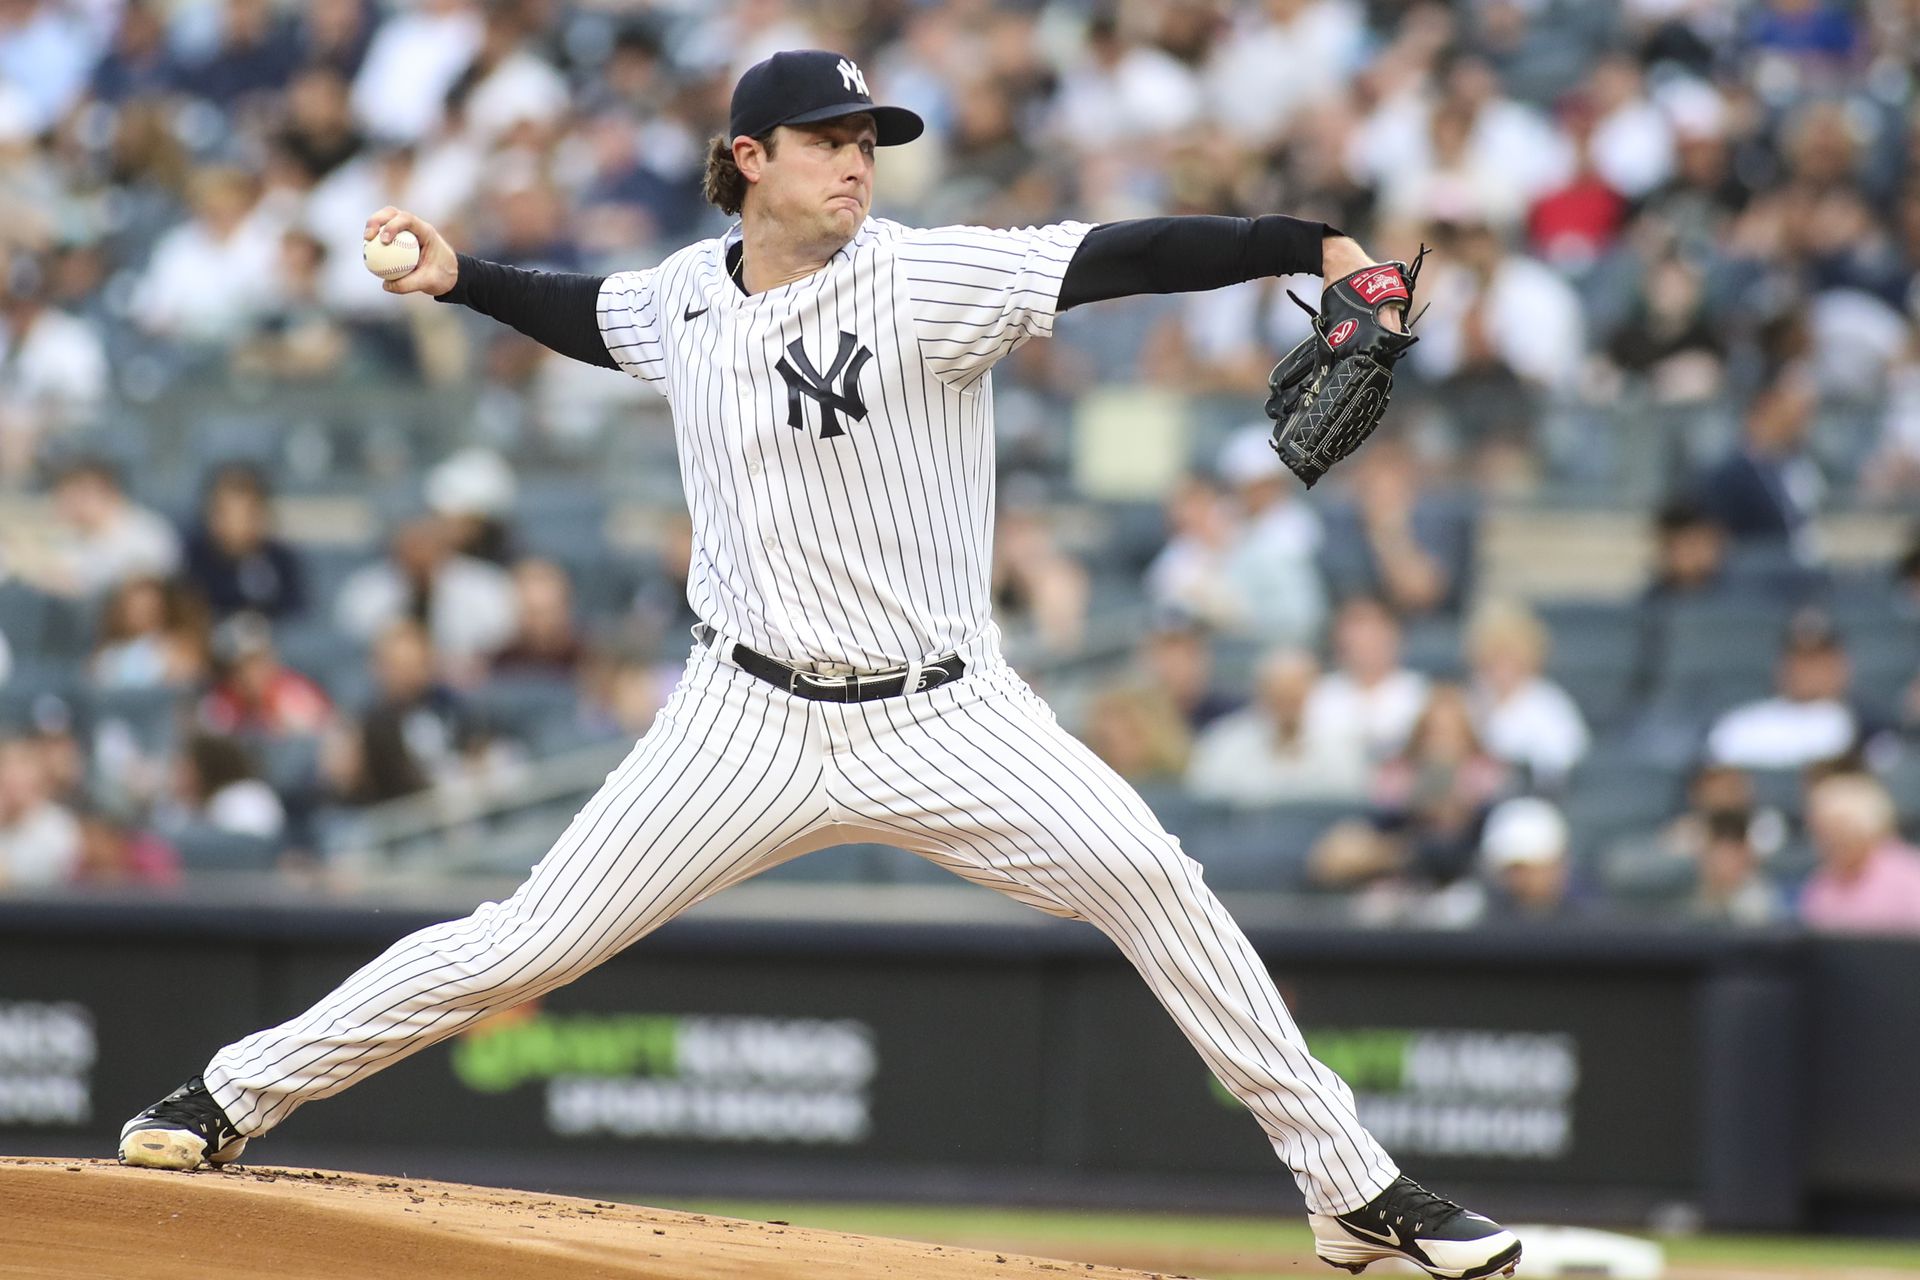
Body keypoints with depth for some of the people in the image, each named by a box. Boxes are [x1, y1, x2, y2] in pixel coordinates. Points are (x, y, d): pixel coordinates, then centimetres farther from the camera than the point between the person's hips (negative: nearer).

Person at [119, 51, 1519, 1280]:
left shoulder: (931, 279, -12)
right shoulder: (686, 296, 2)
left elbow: (1128, 256, -25)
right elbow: (591, 317, 27)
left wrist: (1310, 243, -35)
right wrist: (460, 278, 14)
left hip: (945, 716, -2)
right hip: (754, 720, 2)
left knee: (1146, 877, -20)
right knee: (530, 940, 0)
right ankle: (236, 1098, 15)